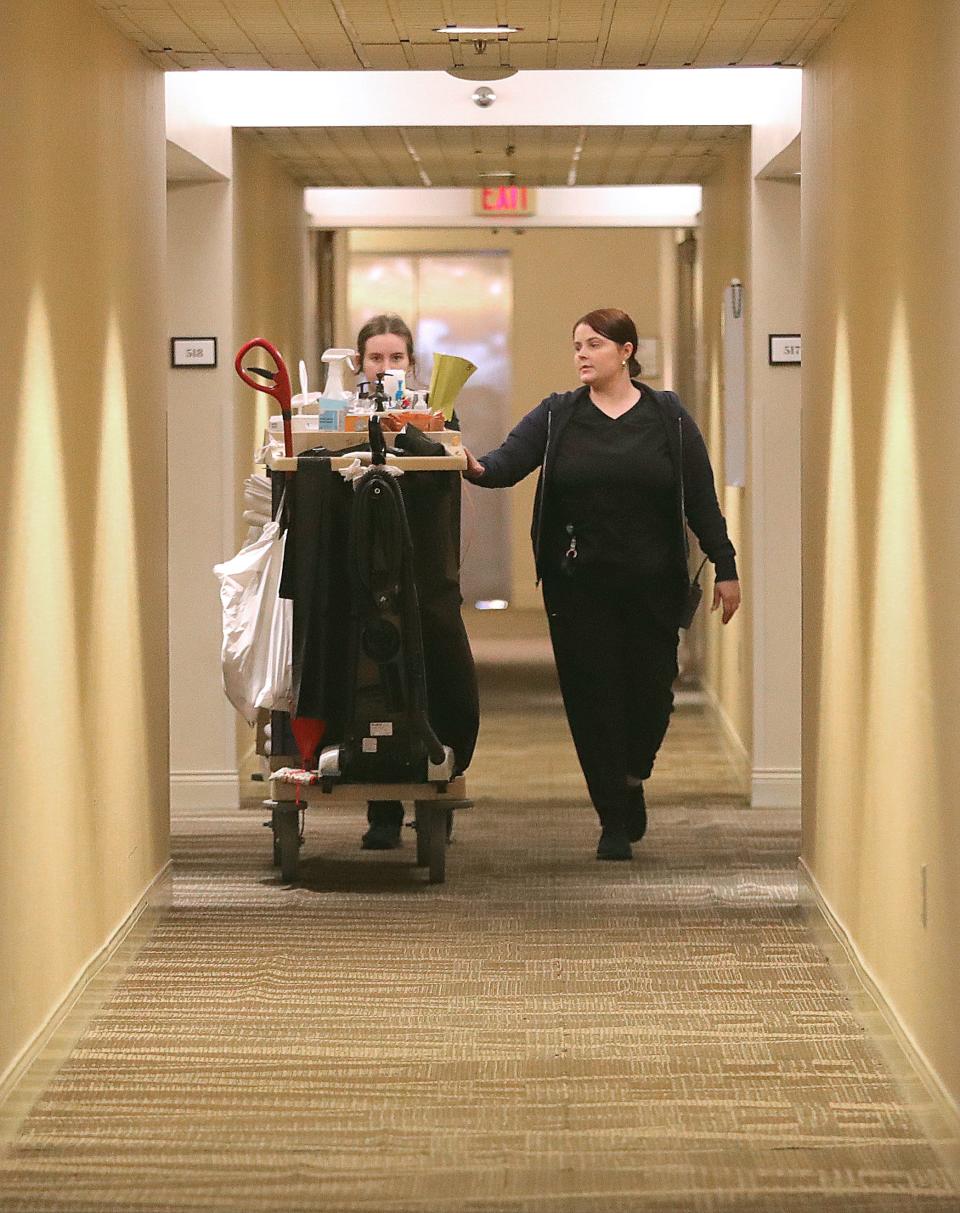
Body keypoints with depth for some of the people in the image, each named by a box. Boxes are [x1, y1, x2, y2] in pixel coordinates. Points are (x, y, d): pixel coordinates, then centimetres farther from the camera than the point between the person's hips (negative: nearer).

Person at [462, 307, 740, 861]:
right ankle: (614, 822, 9)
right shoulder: (557, 416, 4)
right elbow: (508, 463, -9)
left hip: (652, 584, 0)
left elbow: (702, 498, 3)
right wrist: (478, 468, -31)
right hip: (579, 585, 0)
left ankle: (633, 778, 33)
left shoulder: (668, 416, 3)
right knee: (593, 696, 0)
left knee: (651, 692, 2)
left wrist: (726, 568, 1)